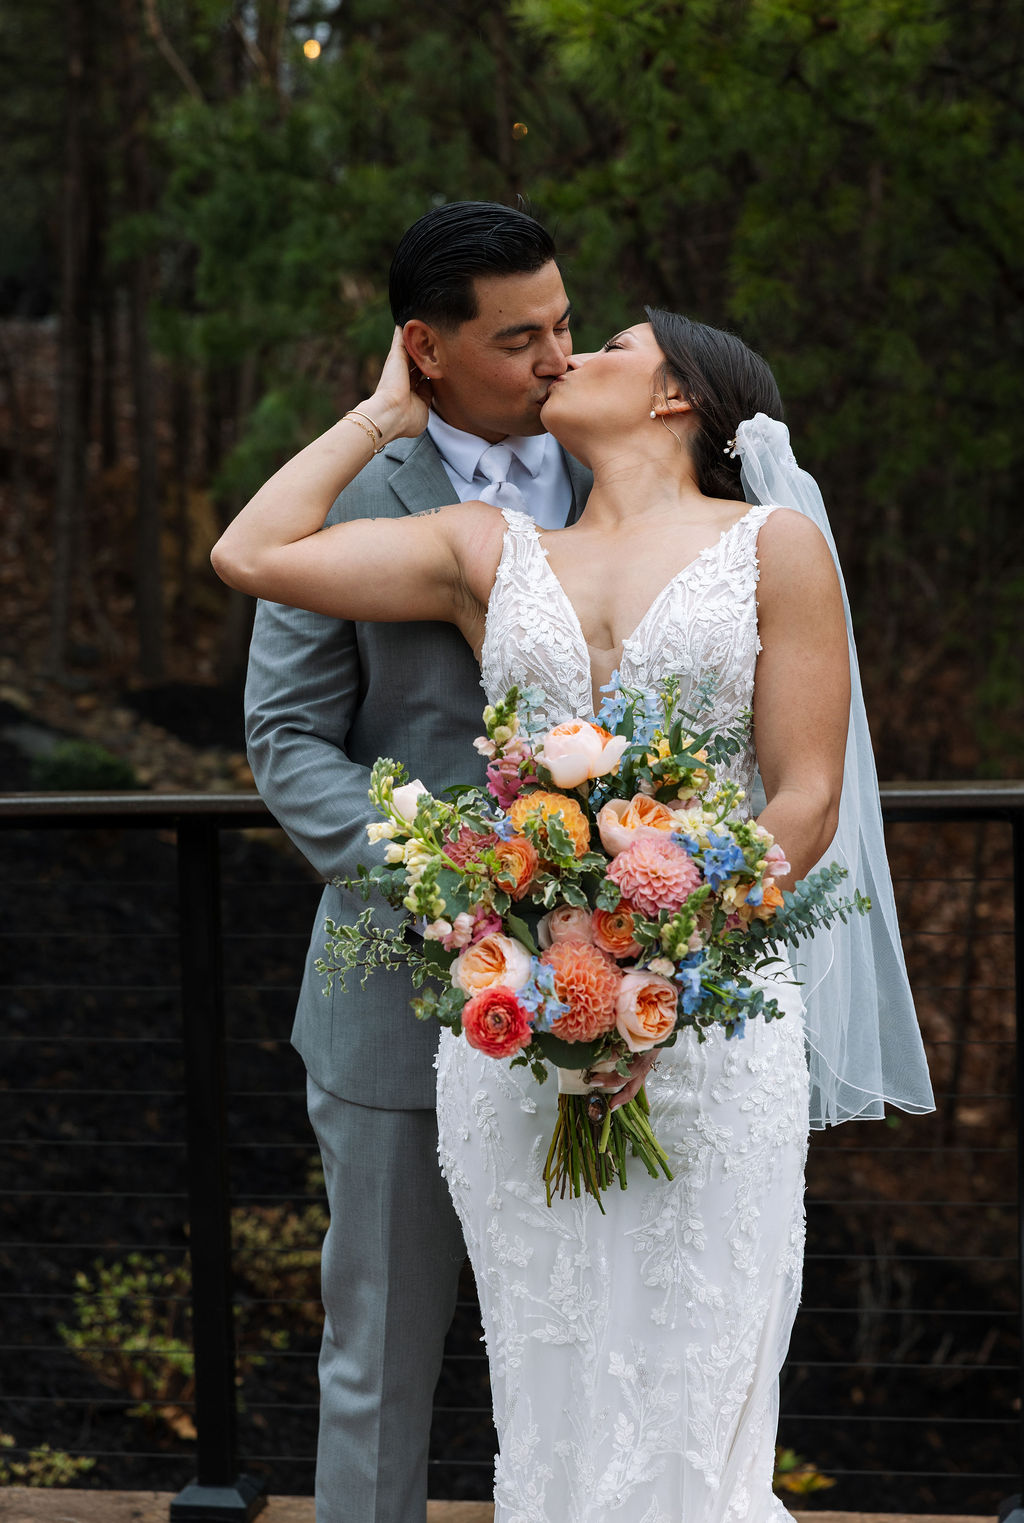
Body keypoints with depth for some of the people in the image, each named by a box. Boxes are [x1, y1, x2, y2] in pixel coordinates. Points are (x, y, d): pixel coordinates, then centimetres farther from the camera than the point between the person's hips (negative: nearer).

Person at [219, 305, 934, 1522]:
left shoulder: (774, 544, 4)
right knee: (552, 1403, 5)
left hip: (714, 1017, -3)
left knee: (689, 1397, -2)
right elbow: (252, 556, 7)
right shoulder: (492, 552, 13)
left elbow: (806, 801, -2)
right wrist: (387, 413, 16)